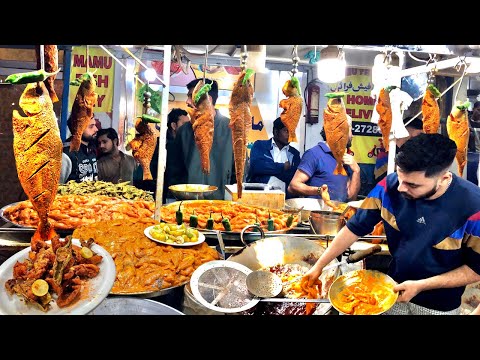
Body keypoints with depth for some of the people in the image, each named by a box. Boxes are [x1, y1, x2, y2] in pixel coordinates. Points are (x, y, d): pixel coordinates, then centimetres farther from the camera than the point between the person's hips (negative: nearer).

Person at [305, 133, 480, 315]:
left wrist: (420, 285, -21)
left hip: (440, 305, -2)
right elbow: (354, 228, -11)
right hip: (393, 289, 2)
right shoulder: (390, 185, -21)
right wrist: (318, 266, -10)